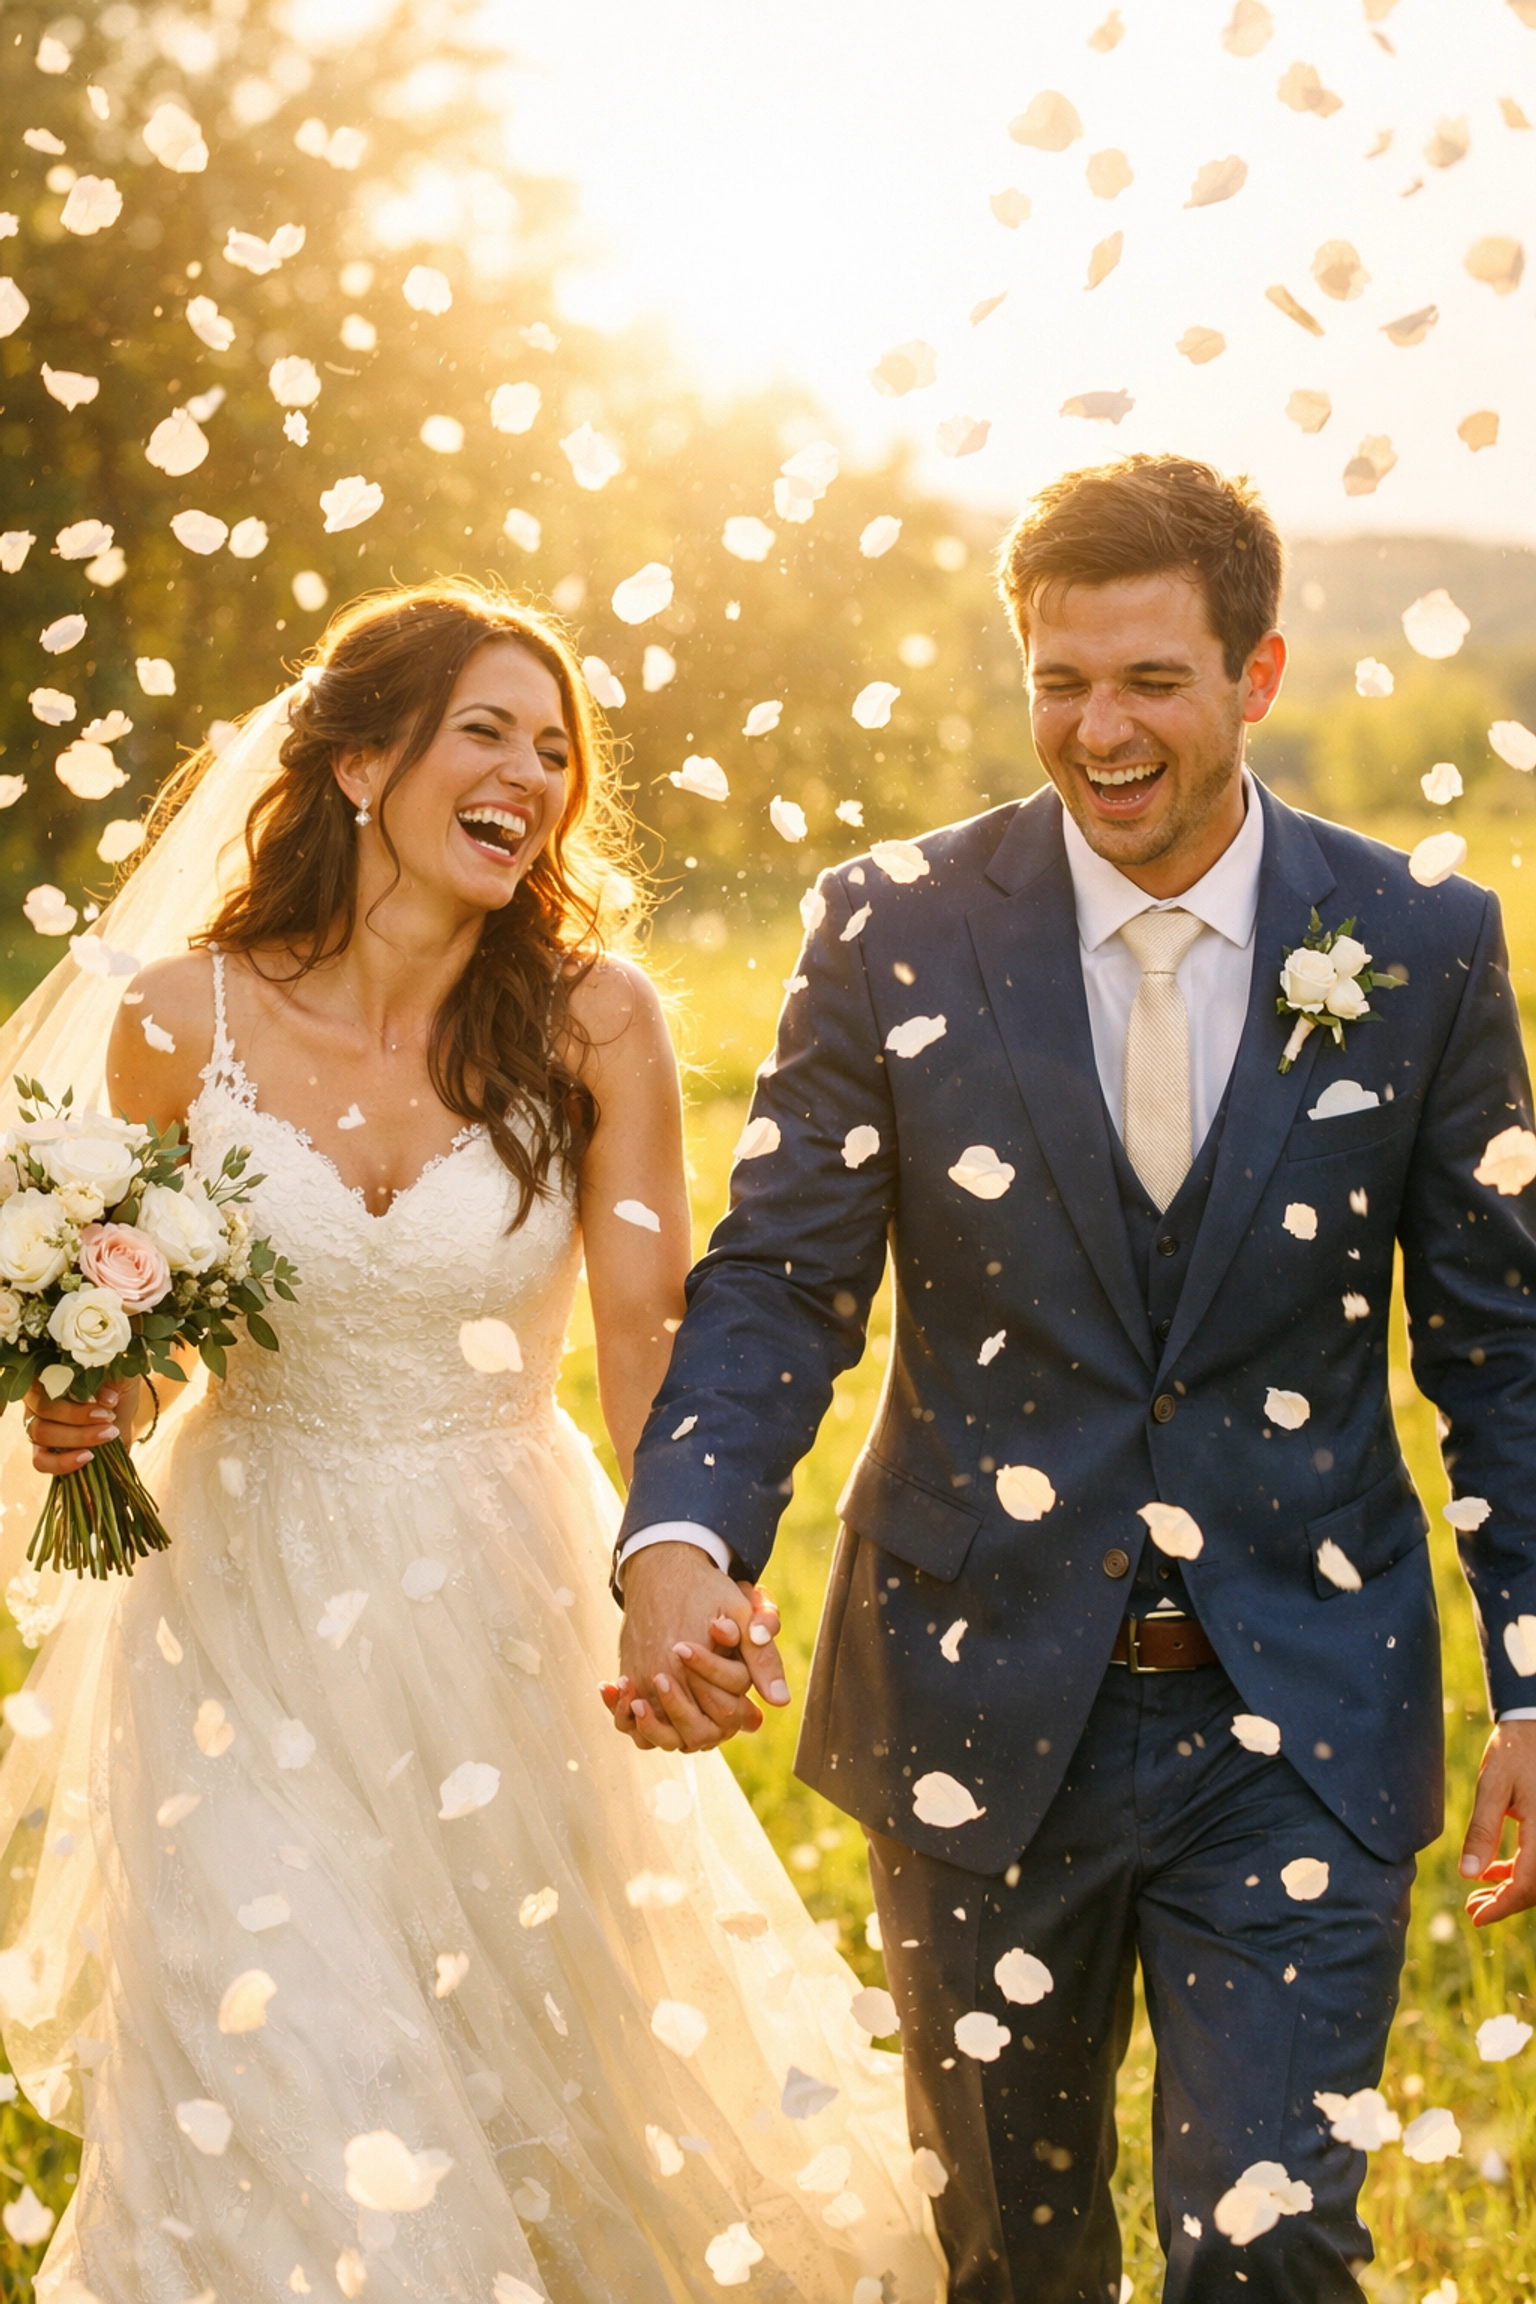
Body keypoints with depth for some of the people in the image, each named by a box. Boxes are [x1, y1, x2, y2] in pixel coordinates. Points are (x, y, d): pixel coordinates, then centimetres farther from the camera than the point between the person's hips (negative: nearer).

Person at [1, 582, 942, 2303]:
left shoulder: (592, 1020, -10)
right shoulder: (187, 1014, -9)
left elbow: (646, 1333, -13)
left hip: (494, 1599, 1)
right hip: (248, 1598, 0)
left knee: (515, 2070, 15)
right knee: (275, 2101, 0)